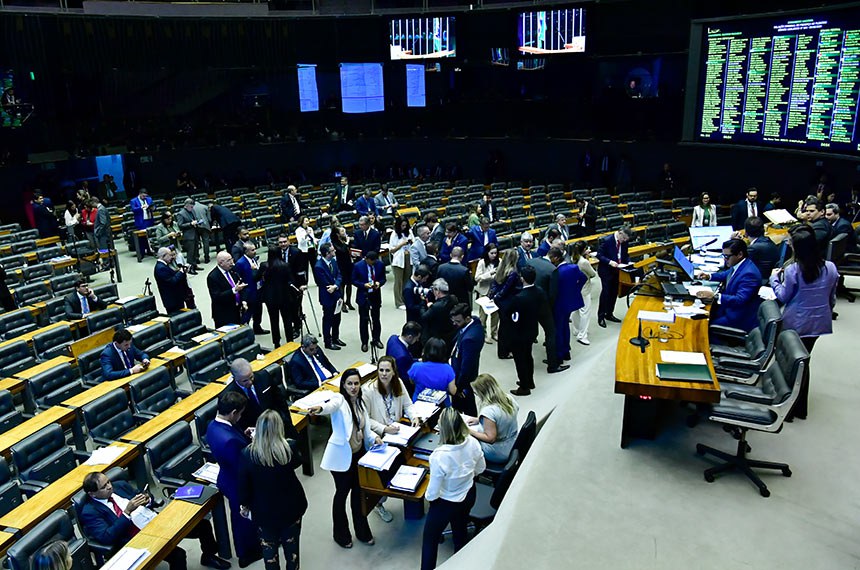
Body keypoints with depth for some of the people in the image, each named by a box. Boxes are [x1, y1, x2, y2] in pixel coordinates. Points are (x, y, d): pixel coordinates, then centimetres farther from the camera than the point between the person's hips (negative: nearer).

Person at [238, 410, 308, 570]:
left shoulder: (247, 454, -23)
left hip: (264, 510, -1)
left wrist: (244, 505, 8)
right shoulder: (290, 447, -24)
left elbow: (243, 484, -10)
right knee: (291, 544, 24)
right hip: (290, 506, 1)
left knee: (269, 546, 23)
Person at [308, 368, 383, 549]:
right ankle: (341, 534, 30)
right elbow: (332, 405, -40)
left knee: (358, 492, 18)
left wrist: (374, 437, -7)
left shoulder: (361, 402, 6)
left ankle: (362, 531, 35)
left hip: (359, 454, 6)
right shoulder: (340, 399, -15)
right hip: (341, 456, -6)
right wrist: (320, 409, -63)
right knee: (342, 493, 9)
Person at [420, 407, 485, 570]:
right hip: (468, 496, 6)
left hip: (446, 503, -5)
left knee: (429, 539, 20)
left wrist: (427, 496, -4)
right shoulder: (472, 443, -22)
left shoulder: (439, 456, -38)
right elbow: (480, 468, -1)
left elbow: (433, 493, -26)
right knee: (461, 532, 31)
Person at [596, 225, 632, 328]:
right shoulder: (606, 240, -18)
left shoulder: (624, 242, -1)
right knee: (605, 293, -5)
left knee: (614, 292, 13)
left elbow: (625, 254, 13)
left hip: (617, 270, 6)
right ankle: (601, 316, 6)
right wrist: (609, 262, -29)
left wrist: (628, 261, -7)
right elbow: (599, 255, -16)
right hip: (606, 271, -6)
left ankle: (609, 314, 28)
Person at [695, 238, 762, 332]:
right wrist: (709, 276, 11)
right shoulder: (737, 265, 3)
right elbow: (728, 274, 26)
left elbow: (740, 300, -34)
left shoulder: (749, 273, -27)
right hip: (729, 308, 10)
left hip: (741, 320, -9)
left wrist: (715, 296, -39)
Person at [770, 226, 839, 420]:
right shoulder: (830, 268, -6)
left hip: (796, 324, -5)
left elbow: (783, 297, -9)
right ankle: (801, 407, 28)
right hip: (819, 322, 5)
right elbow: (832, 298, 6)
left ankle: (790, 407, 19)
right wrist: (827, 313, 22)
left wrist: (774, 278, 5)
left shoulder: (792, 270, -21)